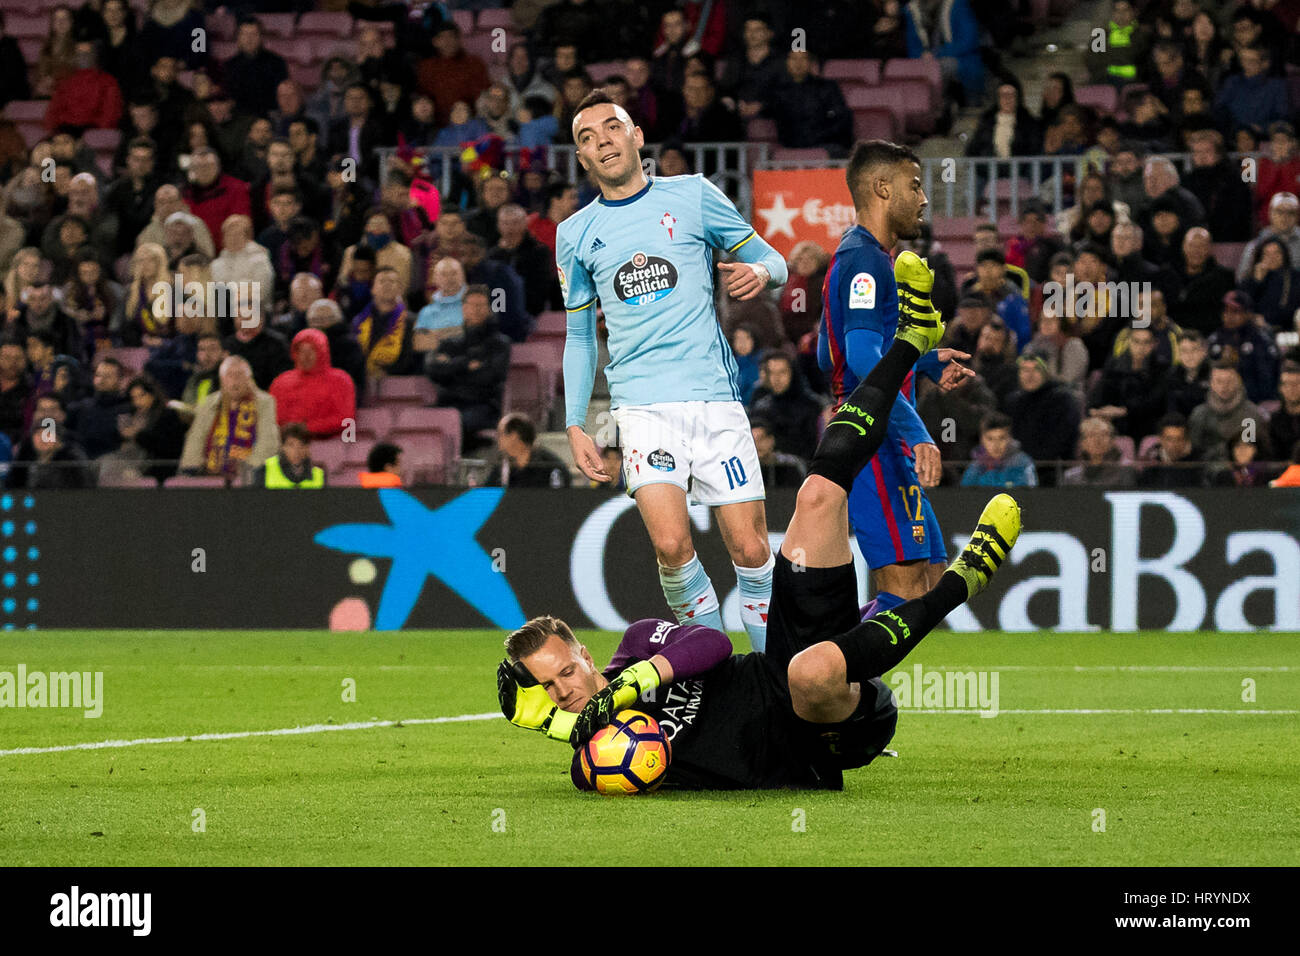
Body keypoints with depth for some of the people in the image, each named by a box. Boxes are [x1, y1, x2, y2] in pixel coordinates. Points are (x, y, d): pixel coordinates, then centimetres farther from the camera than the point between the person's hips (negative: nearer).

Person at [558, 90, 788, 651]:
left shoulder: (692, 195, 8)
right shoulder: (576, 234, 13)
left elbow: (771, 261, 13)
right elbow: (580, 334, 22)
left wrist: (761, 273, -11)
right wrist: (574, 424, 15)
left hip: (715, 394, 0)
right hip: (643, 403, 0)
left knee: (749, 549, -5)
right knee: (671, 545, -19)